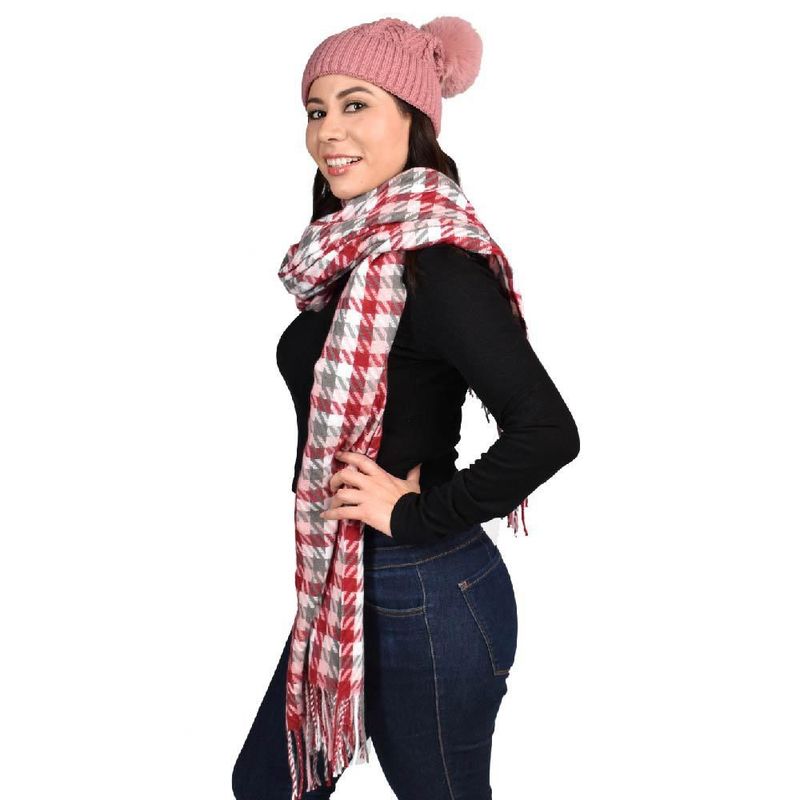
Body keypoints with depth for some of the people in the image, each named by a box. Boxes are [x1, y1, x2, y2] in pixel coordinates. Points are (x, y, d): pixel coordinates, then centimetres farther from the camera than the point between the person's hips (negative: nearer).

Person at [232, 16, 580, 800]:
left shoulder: (433, 260, -21)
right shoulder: (355, 253, 6)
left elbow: (547, 432, -29)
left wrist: (415, 513, -19)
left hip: (423, 602, -9)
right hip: (343, 593, 9)